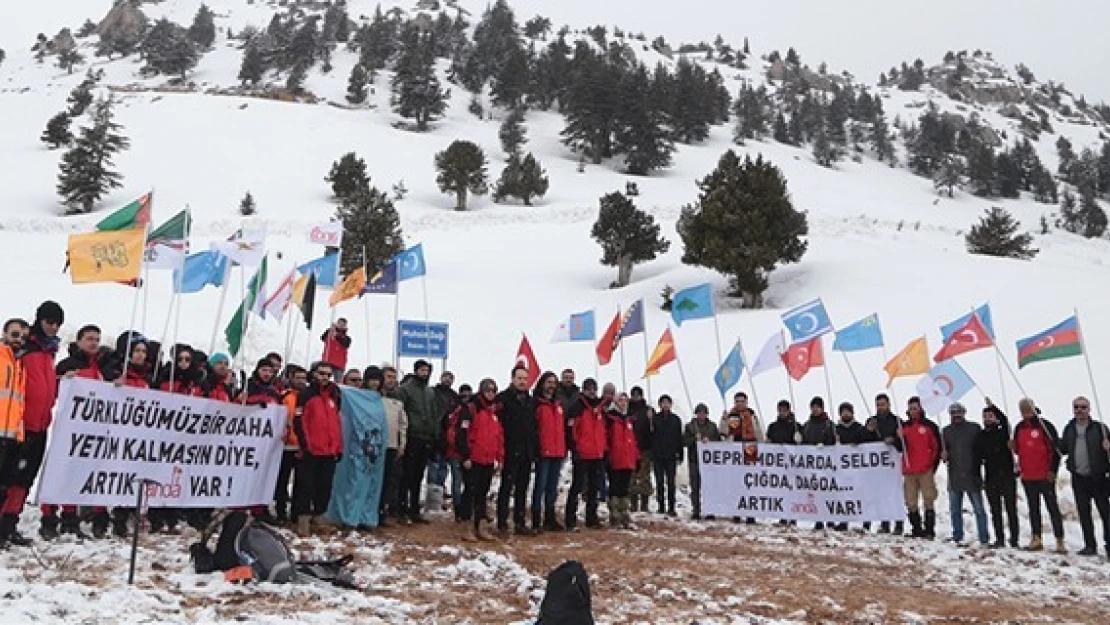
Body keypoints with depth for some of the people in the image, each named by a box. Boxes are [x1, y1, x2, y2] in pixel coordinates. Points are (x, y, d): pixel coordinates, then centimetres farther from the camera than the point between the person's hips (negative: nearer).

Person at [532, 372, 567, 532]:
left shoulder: (558, 404, 17)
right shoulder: (537, 404, -5)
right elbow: (532, 428, -11)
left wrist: (564, 450, 15)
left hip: (558, 453, 7)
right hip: (543, 452, -7)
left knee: (553, 488, 13)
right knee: (541, 486, -4)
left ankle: (550, 519, 21)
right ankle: (536, 521, 1)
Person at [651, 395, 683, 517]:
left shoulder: (676, 419, 8)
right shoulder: (654, 418, 2)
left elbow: (679, 438, 10)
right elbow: (650, 437, 1)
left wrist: (680, 456, 6)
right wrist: (651, 456, -5)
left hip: (671, 456, 1)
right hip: (658, 456, -1)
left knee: (671, 482, -1)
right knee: (659, 482, 5)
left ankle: (671, 508, 3)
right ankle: (661, 506, 12)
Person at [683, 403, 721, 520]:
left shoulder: (712, 426, 12)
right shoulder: (690, 426, 9)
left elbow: (718, 440, 7)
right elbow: (684, 441, 2)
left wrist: (709, 441, -10)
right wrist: (695, 439, -13)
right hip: (694, 460, 0)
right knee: (695, 486, -1)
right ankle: (696, 511, 4)